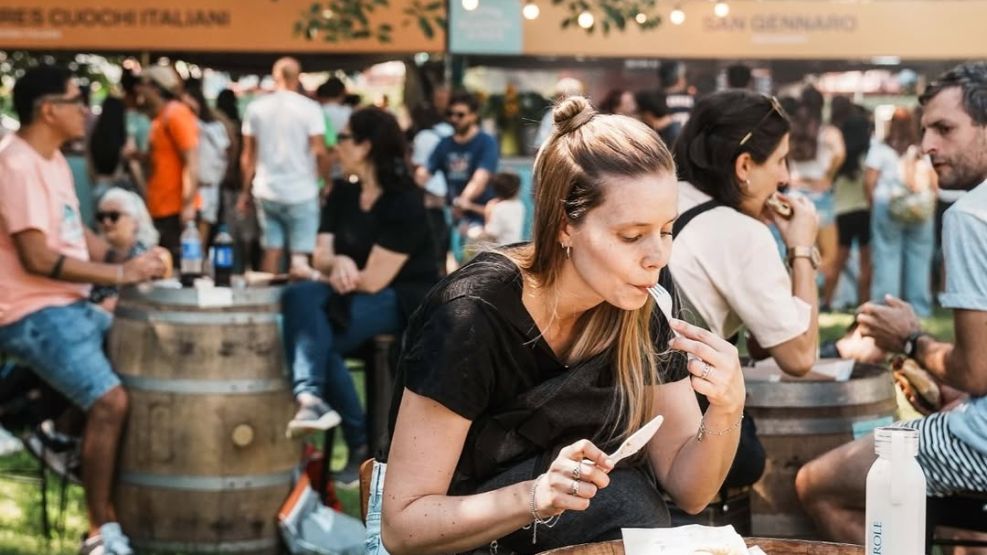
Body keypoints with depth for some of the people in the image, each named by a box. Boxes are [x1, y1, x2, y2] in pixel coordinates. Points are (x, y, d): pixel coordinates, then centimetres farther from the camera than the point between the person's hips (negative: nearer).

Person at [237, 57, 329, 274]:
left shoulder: (256, 108, 4)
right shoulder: (309, 108, -7)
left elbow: (248, 155, 7)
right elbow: (319, 151, -12)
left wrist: (245, 192, 15)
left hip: (267, 192, 4)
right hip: (301, 192, -4)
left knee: (271, 251, 9)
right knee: (301, 254, 0)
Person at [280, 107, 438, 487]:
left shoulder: (404, 201, -15)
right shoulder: (342, 194, 9)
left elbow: (373, 280, -18)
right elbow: (321, 255, 3)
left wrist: (316, 276, -7)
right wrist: (337, 263, -21)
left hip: (404, 301, -7)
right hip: (351, 297, 7)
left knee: (309, 330, -29)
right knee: (300, 297, -25)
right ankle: (311, 397, -26)